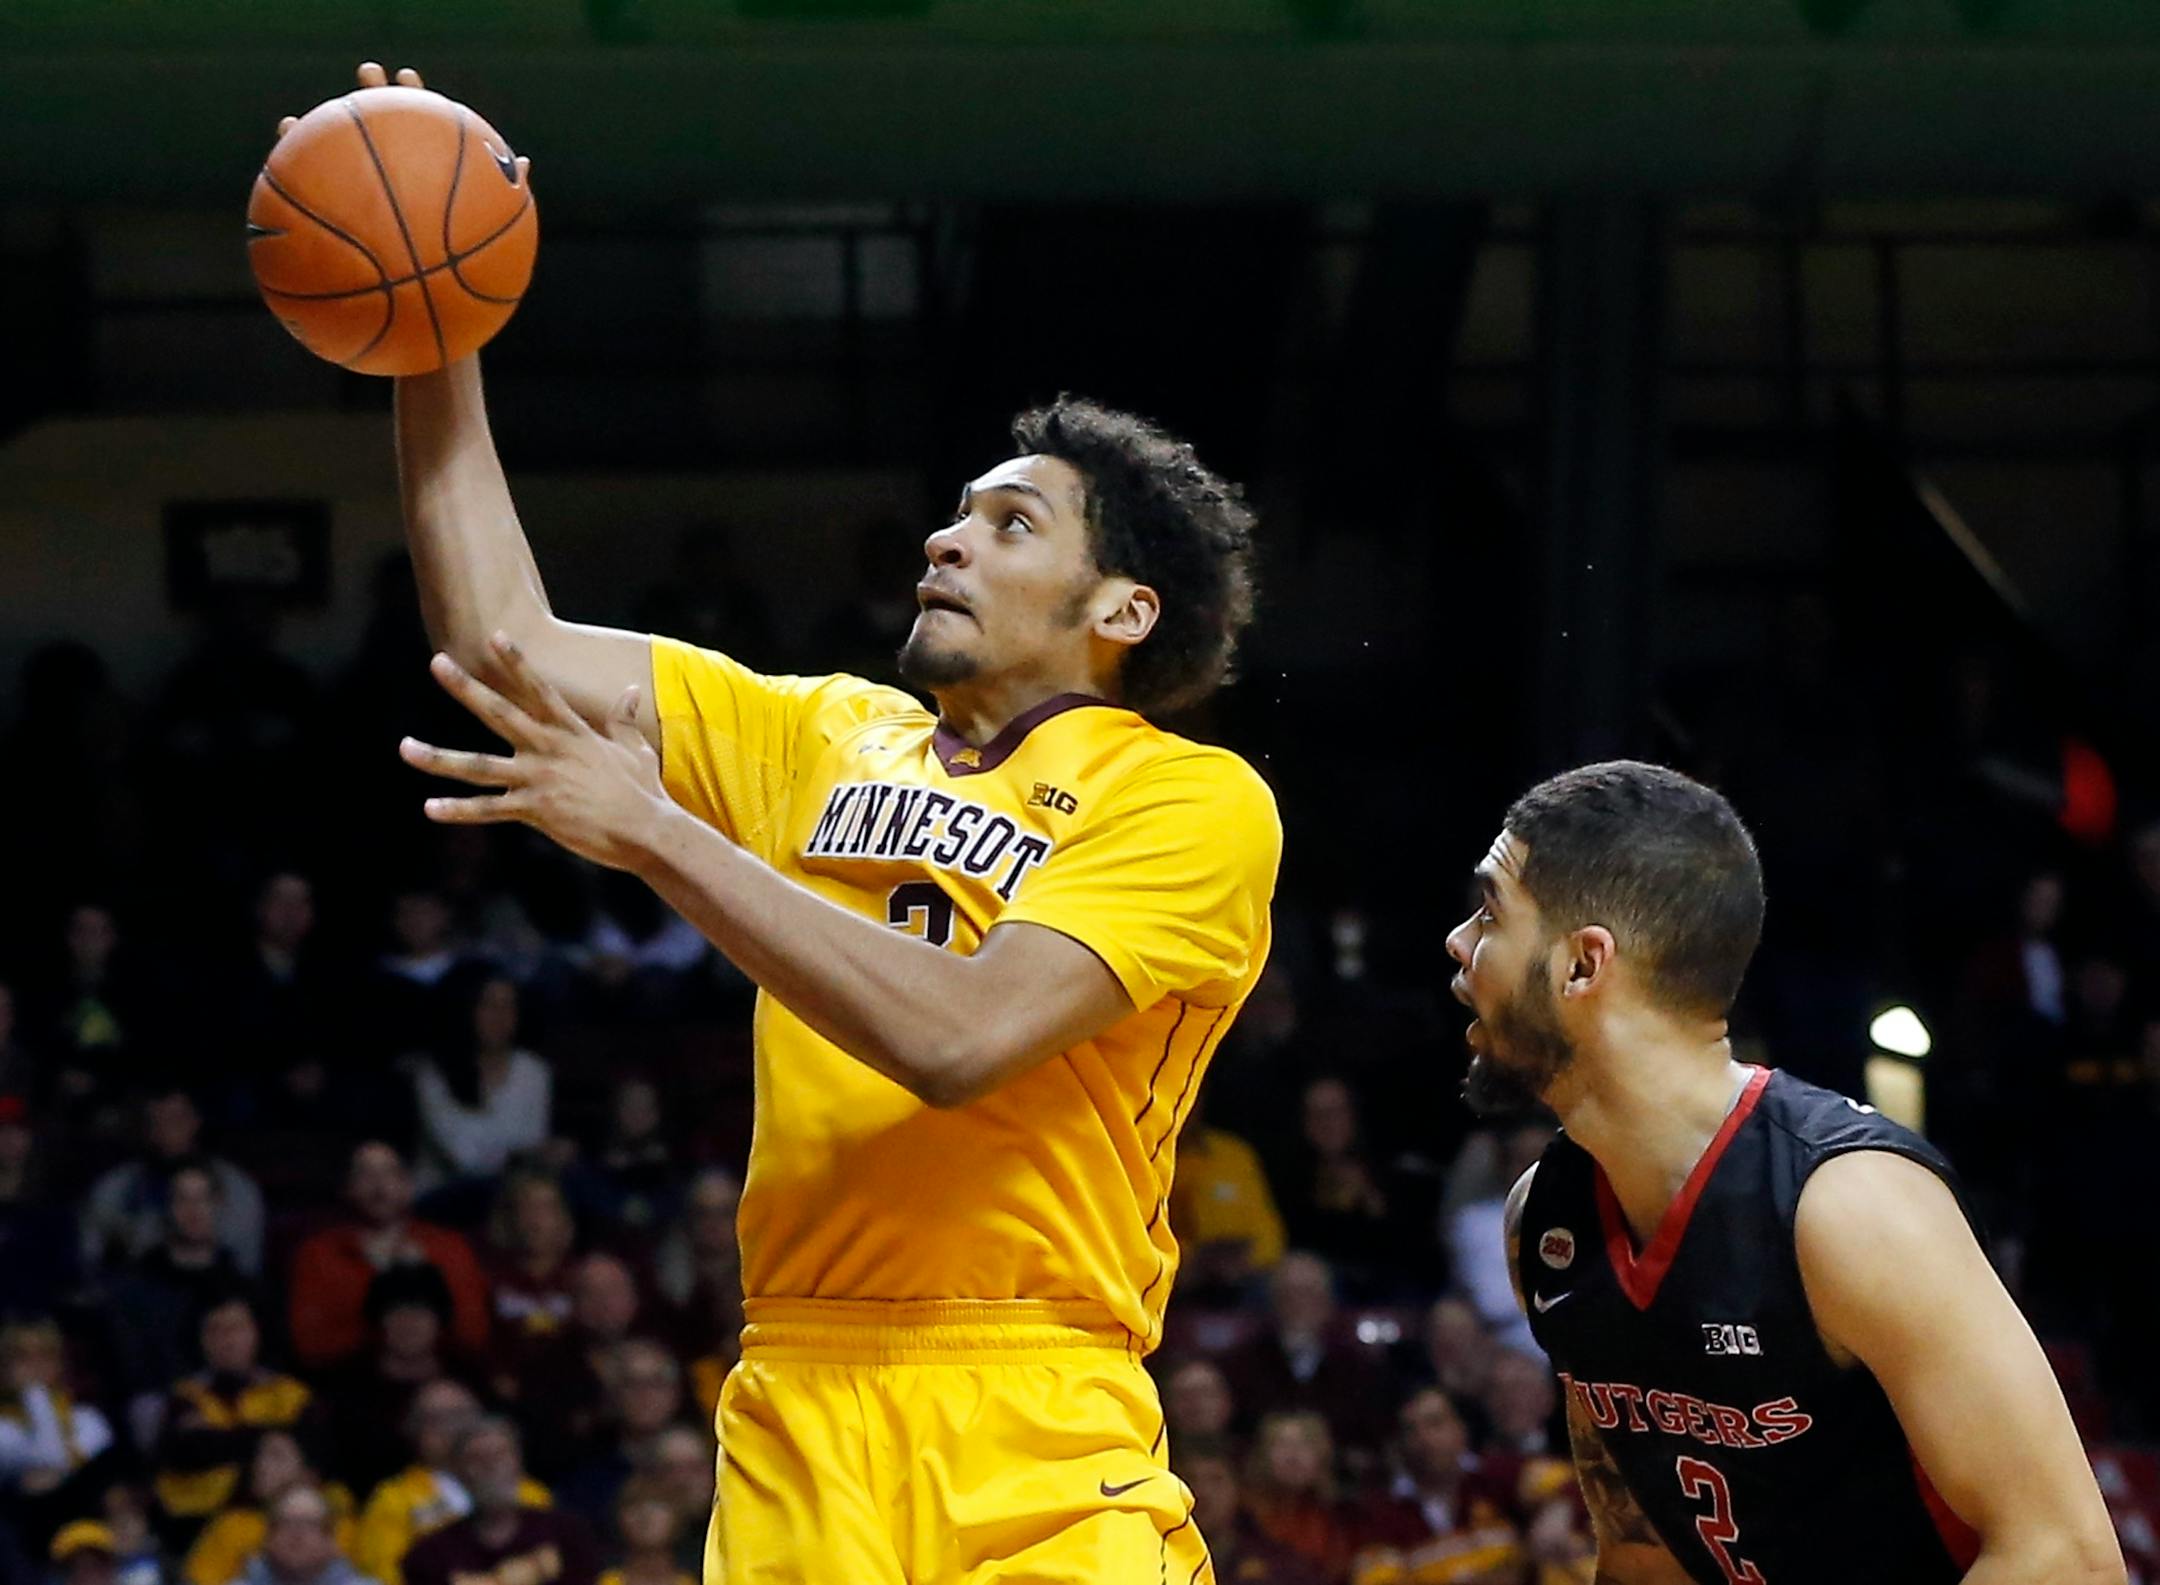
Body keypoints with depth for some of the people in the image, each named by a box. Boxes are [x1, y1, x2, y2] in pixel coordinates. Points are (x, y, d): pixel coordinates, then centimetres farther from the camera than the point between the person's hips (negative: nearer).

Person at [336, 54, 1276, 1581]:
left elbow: (963, 1034, -16)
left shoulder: (1195, 799, -2)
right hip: (796, 1431, 5)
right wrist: (438, 354, 10)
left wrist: (656, 833, -16)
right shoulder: (832, 738, 17)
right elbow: (510, 648, 16)